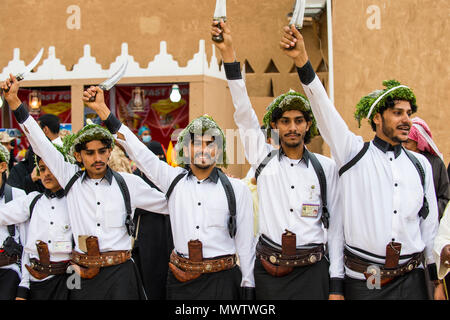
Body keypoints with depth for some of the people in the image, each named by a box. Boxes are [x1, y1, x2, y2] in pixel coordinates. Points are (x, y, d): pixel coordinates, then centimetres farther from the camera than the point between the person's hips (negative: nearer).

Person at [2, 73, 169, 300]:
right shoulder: (71, 179, 7)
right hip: (82, 275, 1)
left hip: (119, 275, -1)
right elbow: (41, 144, 6)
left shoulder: (128, 183, 5)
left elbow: (166, 203, 15)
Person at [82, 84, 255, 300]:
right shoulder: (174, 179, 5)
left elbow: (244, 242, 2)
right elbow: (139, 152, 1)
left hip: (221, 281, -2)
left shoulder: (236, 189, 0)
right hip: (181, 280, 2)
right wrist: (102, 110, -6)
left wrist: (248, 287, -1)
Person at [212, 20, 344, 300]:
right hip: (269, 273, 1)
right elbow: (244, 113, -4)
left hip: (312, 273, 0)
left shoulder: (326, 167, 3)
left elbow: (335, 226, 3)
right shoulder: (265, 159, 5)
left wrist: (336, 285, -2)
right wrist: (228, 53, -13)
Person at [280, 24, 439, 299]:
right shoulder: (354, 152, 0)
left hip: (411, 279, 3)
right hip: (361, 279, -3)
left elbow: (429, 224, 12)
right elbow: (323, 107, -12)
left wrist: (436, 280, 11)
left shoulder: (421, 164, 9)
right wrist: (302, 60, -25)